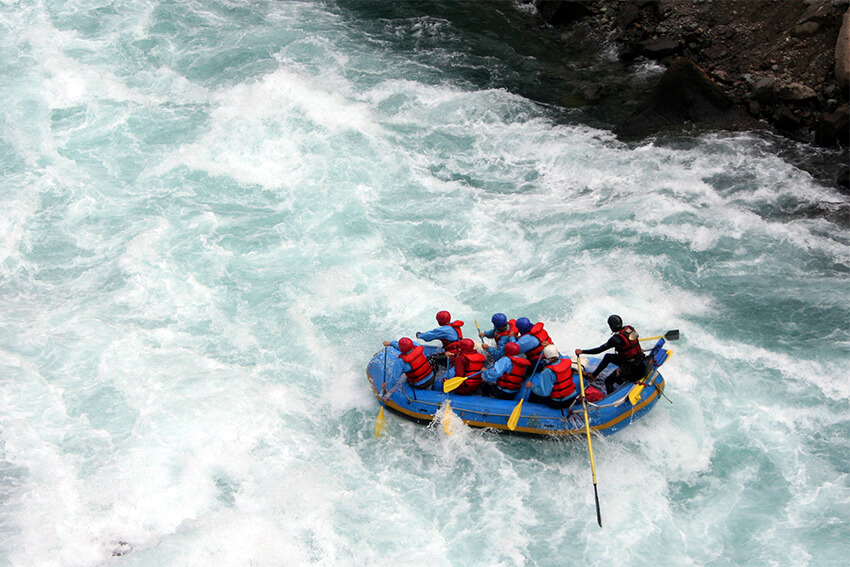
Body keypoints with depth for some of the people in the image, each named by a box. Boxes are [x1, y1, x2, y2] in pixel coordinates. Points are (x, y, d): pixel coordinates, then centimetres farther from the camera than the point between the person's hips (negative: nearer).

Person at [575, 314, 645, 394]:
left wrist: (582, 351, -15)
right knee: (608, 357, 21)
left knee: (608, 381, 4)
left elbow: (599, 350, -22)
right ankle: (593, 375, 29)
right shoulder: (630, 328, -4)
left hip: (630, 366, -8)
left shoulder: (616, 339, -25)